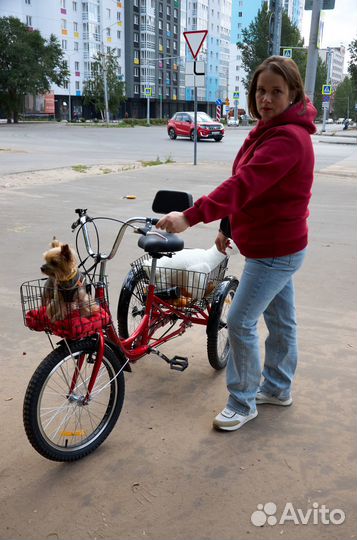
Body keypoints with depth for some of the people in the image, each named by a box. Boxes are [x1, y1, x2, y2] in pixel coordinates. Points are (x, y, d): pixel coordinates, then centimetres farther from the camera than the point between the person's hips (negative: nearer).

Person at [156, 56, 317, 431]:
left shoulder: (288, 137, -23)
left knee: (240, 323, -5)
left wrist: (191, 216, -40)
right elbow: (248, 185, 15)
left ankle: (242, 403, 13)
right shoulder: (268, 131, 10)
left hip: (276, 251, -10)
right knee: (280, 320, 20)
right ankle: (278, 389, 37)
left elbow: (243, 185, -35)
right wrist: (228, 227, 13)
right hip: (275, 246, 10)